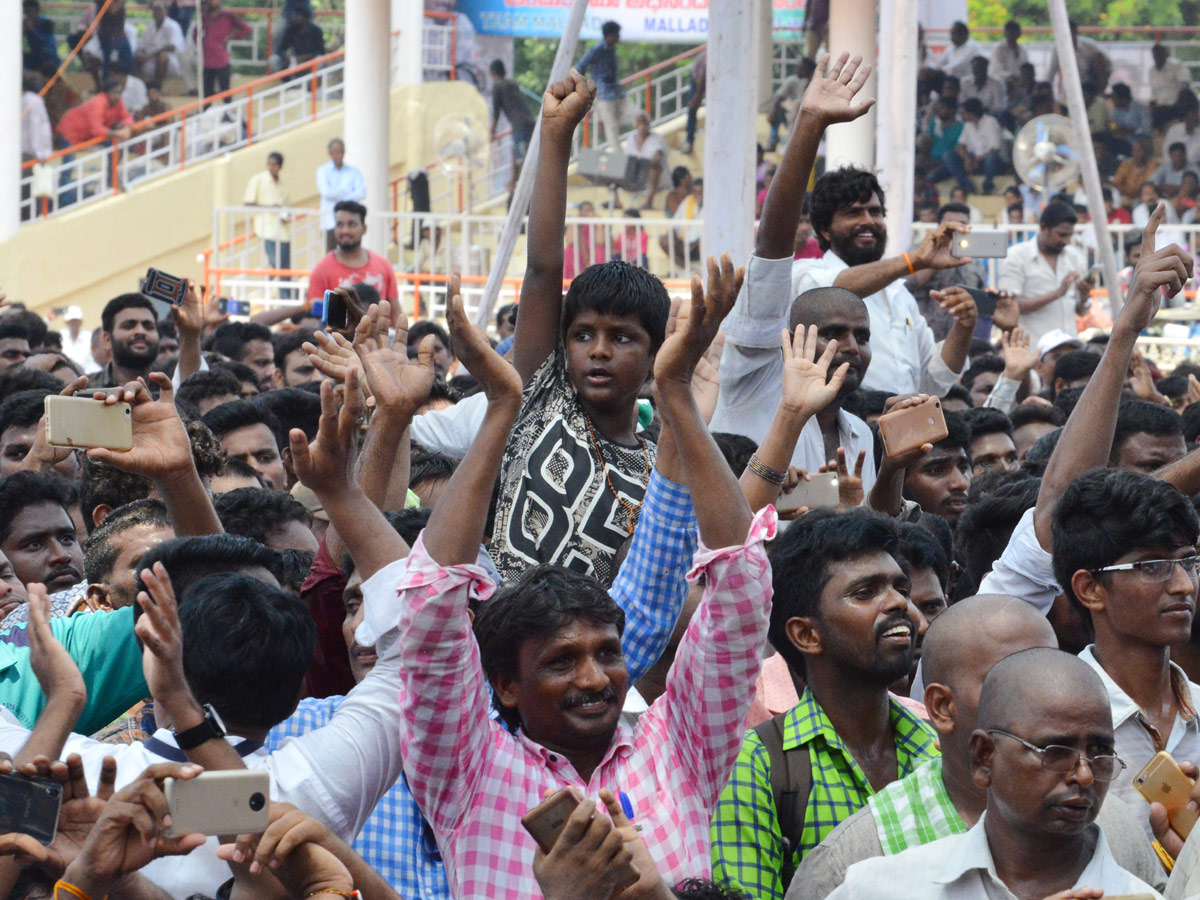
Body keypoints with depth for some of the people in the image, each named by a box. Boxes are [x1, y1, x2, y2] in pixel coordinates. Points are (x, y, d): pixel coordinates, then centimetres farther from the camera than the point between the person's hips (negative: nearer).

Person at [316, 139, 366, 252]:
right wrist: (348, 190, -2)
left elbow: (362, 194, -2)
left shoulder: (353, 172, 12)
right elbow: (327, 192, -8)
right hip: (331, 220, -2)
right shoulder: (323, 170, 7)